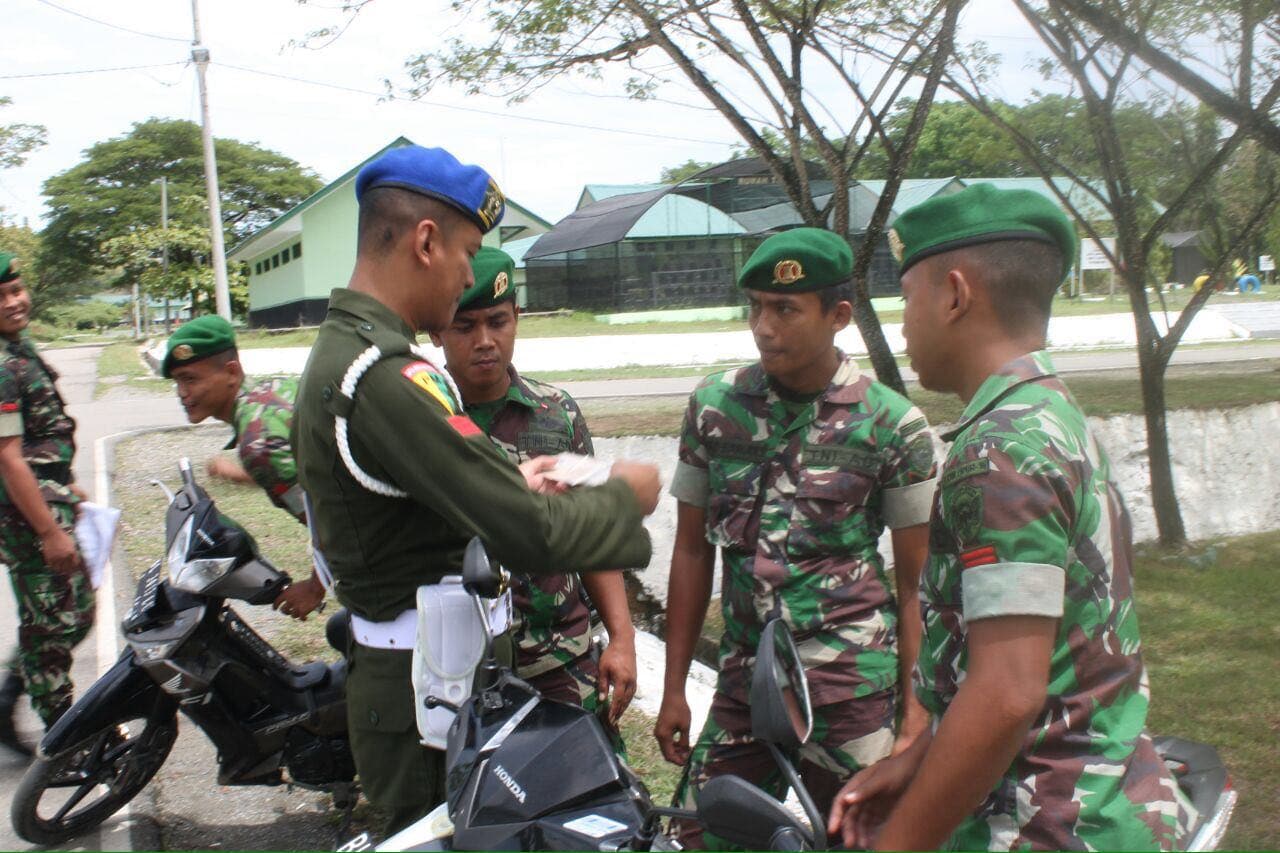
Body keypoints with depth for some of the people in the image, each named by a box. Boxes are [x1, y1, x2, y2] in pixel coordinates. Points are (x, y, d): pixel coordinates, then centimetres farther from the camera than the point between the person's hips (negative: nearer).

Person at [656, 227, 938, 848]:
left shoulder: (894, 425, -5)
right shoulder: (714, 407, 3)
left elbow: (914, 585, 0)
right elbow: (693, 551, 9)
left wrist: (915, 716, -3)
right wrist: (673, 689, 9)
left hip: (853, 685, -3)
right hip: (743, 676, 3)